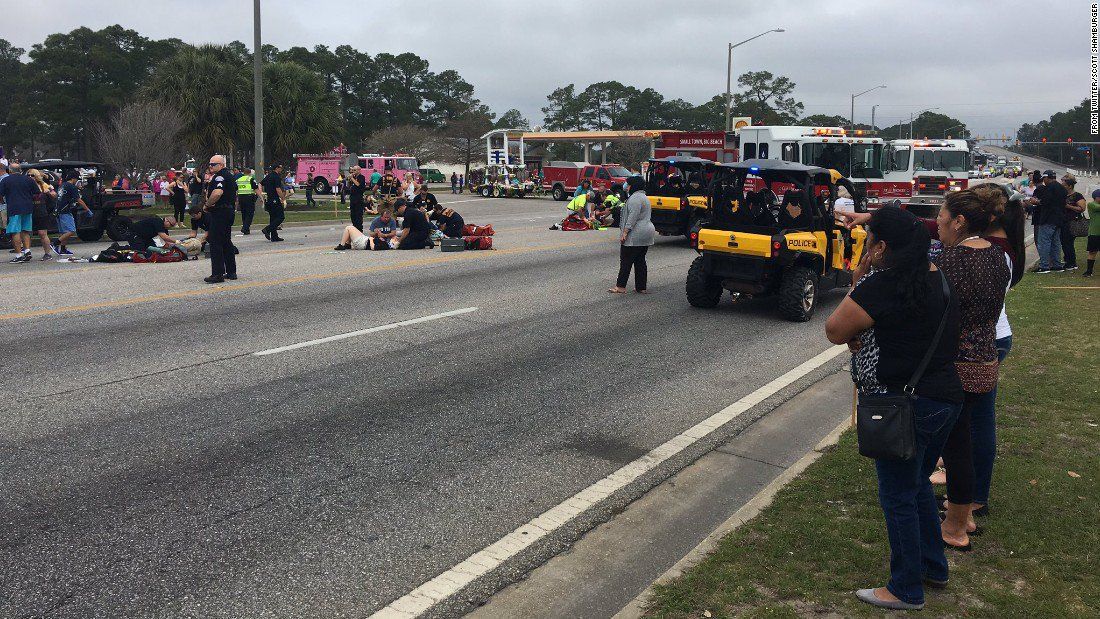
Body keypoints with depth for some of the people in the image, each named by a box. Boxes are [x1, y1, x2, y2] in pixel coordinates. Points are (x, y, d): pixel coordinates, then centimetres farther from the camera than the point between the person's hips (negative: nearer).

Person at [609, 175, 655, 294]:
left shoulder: (635, 198, -14)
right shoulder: (643, 197, 20)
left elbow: (633, 217, -22)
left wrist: (625, 232, -22)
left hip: (635, 235, -10)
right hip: (647, 233, 10)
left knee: (626, 260, -5)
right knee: (640, 261, 11)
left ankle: (620, 287, -4)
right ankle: (641, 287, 12)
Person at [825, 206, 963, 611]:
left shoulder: (881, 284, -20)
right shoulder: (937, 277, 7)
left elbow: (834, 331, -13)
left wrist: (857, 283, -6)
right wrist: (864, 285, -2)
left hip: (904, 406, -9)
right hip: (946, 398, 9)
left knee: (898, 497, 5)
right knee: (918, 484, 25)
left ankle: (907, 590, 18)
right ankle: (933, 567, 39)